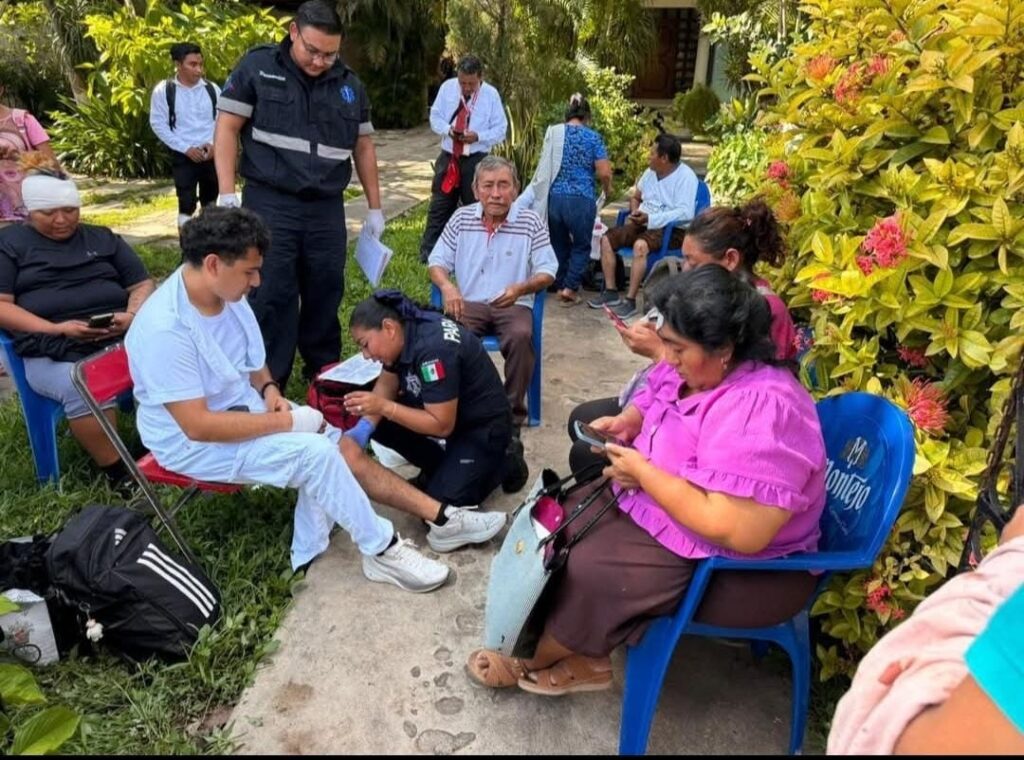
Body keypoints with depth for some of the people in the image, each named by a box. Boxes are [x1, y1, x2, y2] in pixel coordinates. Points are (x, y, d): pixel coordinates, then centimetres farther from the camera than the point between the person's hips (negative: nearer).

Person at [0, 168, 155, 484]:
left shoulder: (103, 238, 23)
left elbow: (142, 284, 19)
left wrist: (132, 316, -5)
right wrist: (56, 329, -12)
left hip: (122, 335, 3)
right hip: (51, 351, -2)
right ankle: (118, 473, -25)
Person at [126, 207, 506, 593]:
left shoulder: (226, 294, -4)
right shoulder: (165, 329, -29)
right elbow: (199, 426, -29)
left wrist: (268, 389, -7)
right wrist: (287, 422, -24)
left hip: (246, 410, 8)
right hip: (191, 442, -8)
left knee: (343, 448, -5)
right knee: (316, 452, -25)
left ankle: (441, 519, 0)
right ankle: (382, 552, -10)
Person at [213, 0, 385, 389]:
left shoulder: (349, 84, 10)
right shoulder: (257, 66, -1)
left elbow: (363, 146, 17)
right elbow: (227, 127, -1)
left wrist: (374, 207, 15)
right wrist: (227, 195, -10)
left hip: (327, 208, 4)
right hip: (269, 203, -3)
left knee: (327, 291, 9)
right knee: (272, 294, -2)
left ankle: (326, 372, 26)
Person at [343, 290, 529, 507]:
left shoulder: (433, 349, -32)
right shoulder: (405, 331, -7)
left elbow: (442, 425, -29)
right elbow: (386, 385, 0)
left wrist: (384, 407, -32)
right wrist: (365, 426, -17)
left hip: (482, 426, -8)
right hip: (442, 411, 8)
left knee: (438, 503, -16)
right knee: (379, 423, -7)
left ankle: (505, 464, 7)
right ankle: (442, 467, 11)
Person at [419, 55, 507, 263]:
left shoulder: (491, 95, -6)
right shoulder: (447, 87, 1)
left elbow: (500, 130, -4)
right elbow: (435, 116, 7)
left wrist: (478, 136, -21)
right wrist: (448, 130, -13)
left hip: (476, 160, -2)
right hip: (448, 157, 2)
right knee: (439, 206, 6)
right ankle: (428, 253, 14)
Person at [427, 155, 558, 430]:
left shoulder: (531, 222, 1)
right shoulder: (461, 218, 8)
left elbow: (547, 272, -2)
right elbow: (437, 261, 10)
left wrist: (520, 288, -23)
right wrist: (447, 286, -14)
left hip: (514, 305, -1)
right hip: (470, 303, 2)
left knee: (521, 336, -34)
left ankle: (513, 415, -18)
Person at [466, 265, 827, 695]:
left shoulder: (761, 411, -32)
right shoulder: (695, 369, -5)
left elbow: (739, 531, -36)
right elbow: (650, 403, 16)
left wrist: (643, 472, -27)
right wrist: (627, 423, -9)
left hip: (738, 568, -9)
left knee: (590, 569, -19)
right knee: (568, 517, 3)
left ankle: (536, 662, 12)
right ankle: (582, 659, 10)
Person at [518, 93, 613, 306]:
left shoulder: (553, 133, 8)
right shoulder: (593, 137, 0)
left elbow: (544, 167, 13)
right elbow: (604, 172, -5)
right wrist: (607, 190, 15)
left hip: (553, 198, 3)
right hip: (581, 199, -3)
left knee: (559, 245, 18)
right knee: (581, 246, 13)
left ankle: (559, 286, 25)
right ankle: (570, 288, 4)